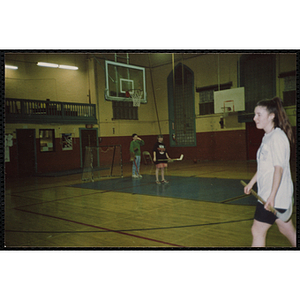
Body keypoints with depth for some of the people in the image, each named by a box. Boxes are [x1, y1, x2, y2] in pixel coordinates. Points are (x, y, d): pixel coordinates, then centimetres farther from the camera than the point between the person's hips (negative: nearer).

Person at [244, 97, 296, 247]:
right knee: (288, 230, 18)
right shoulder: (267, 137, 13)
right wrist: (251, 183, 27)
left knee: (257, 231, -2)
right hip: (266, 194, 9)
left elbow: (279, 168, -23)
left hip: (274, 196, -9)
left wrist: (272, 196, -27)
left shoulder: (277, 136, -16)